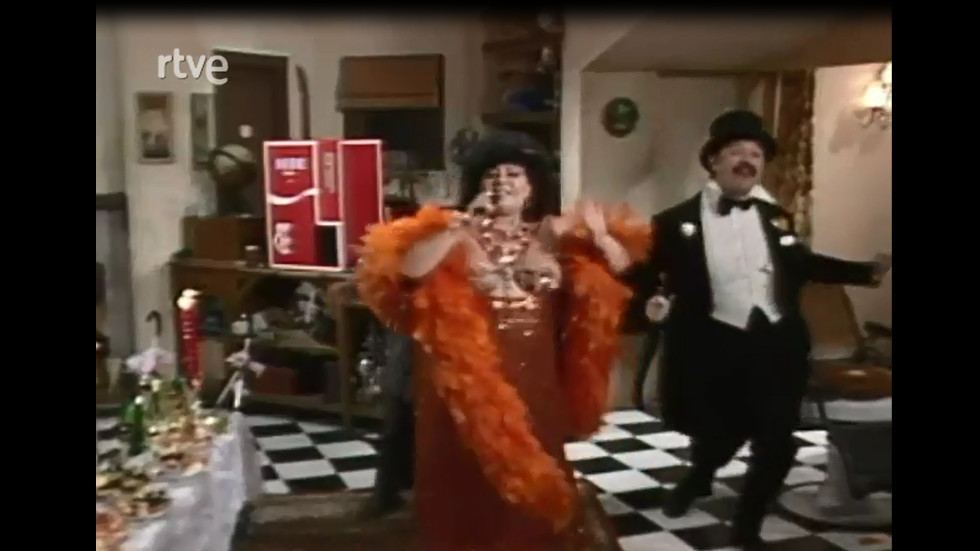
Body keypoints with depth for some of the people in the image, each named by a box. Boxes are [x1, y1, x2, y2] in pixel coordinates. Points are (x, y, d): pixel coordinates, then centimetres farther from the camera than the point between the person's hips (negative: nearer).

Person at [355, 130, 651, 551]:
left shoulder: (553, 235, 4)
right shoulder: (457, 236, -3)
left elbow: (621, 268, 4)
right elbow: (409, 269, -19)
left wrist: (600, 235, -14)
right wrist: (461, 227, -23)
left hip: (534, 383, 3)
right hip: (472, 384, -2)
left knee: (535, 481, 16)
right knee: (473, 482, 8)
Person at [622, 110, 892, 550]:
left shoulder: (774, 216, 9)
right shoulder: (677, 221, -4)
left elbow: (802, 264, 21)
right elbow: (644, 274, -5)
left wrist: (868, 271, 18)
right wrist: (648, 304, -26)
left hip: (776, 343, 4)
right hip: (715, 348, -3)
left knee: (777, 444, 6)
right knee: (718, 433, 12)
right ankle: (698, 479, 50)